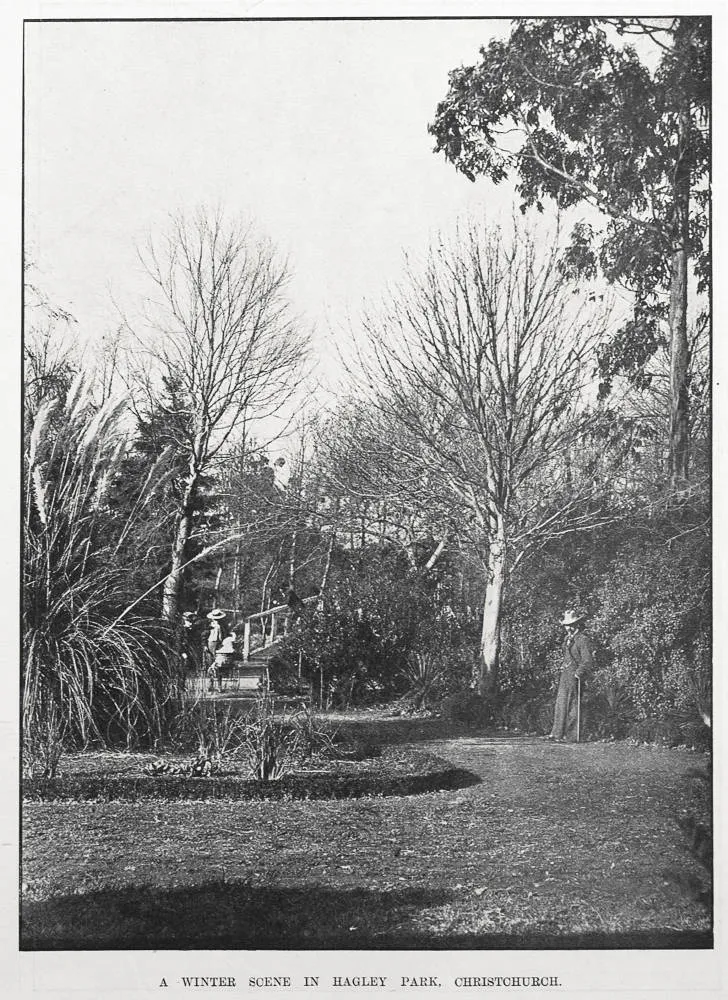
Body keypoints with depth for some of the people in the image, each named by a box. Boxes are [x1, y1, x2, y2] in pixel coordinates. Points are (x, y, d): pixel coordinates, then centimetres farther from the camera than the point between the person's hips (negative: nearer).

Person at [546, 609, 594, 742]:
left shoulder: (582, 640, -12)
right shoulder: (567, 639, 14)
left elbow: (588, 661, -15)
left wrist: (576, 675, -16)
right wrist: (563, 668, 14)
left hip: (575, 674, -8)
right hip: (565, 674, 8)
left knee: (573, 705, -3)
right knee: (560, 704, 8)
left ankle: (571, 734, 2)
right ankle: (557, 732, 11)